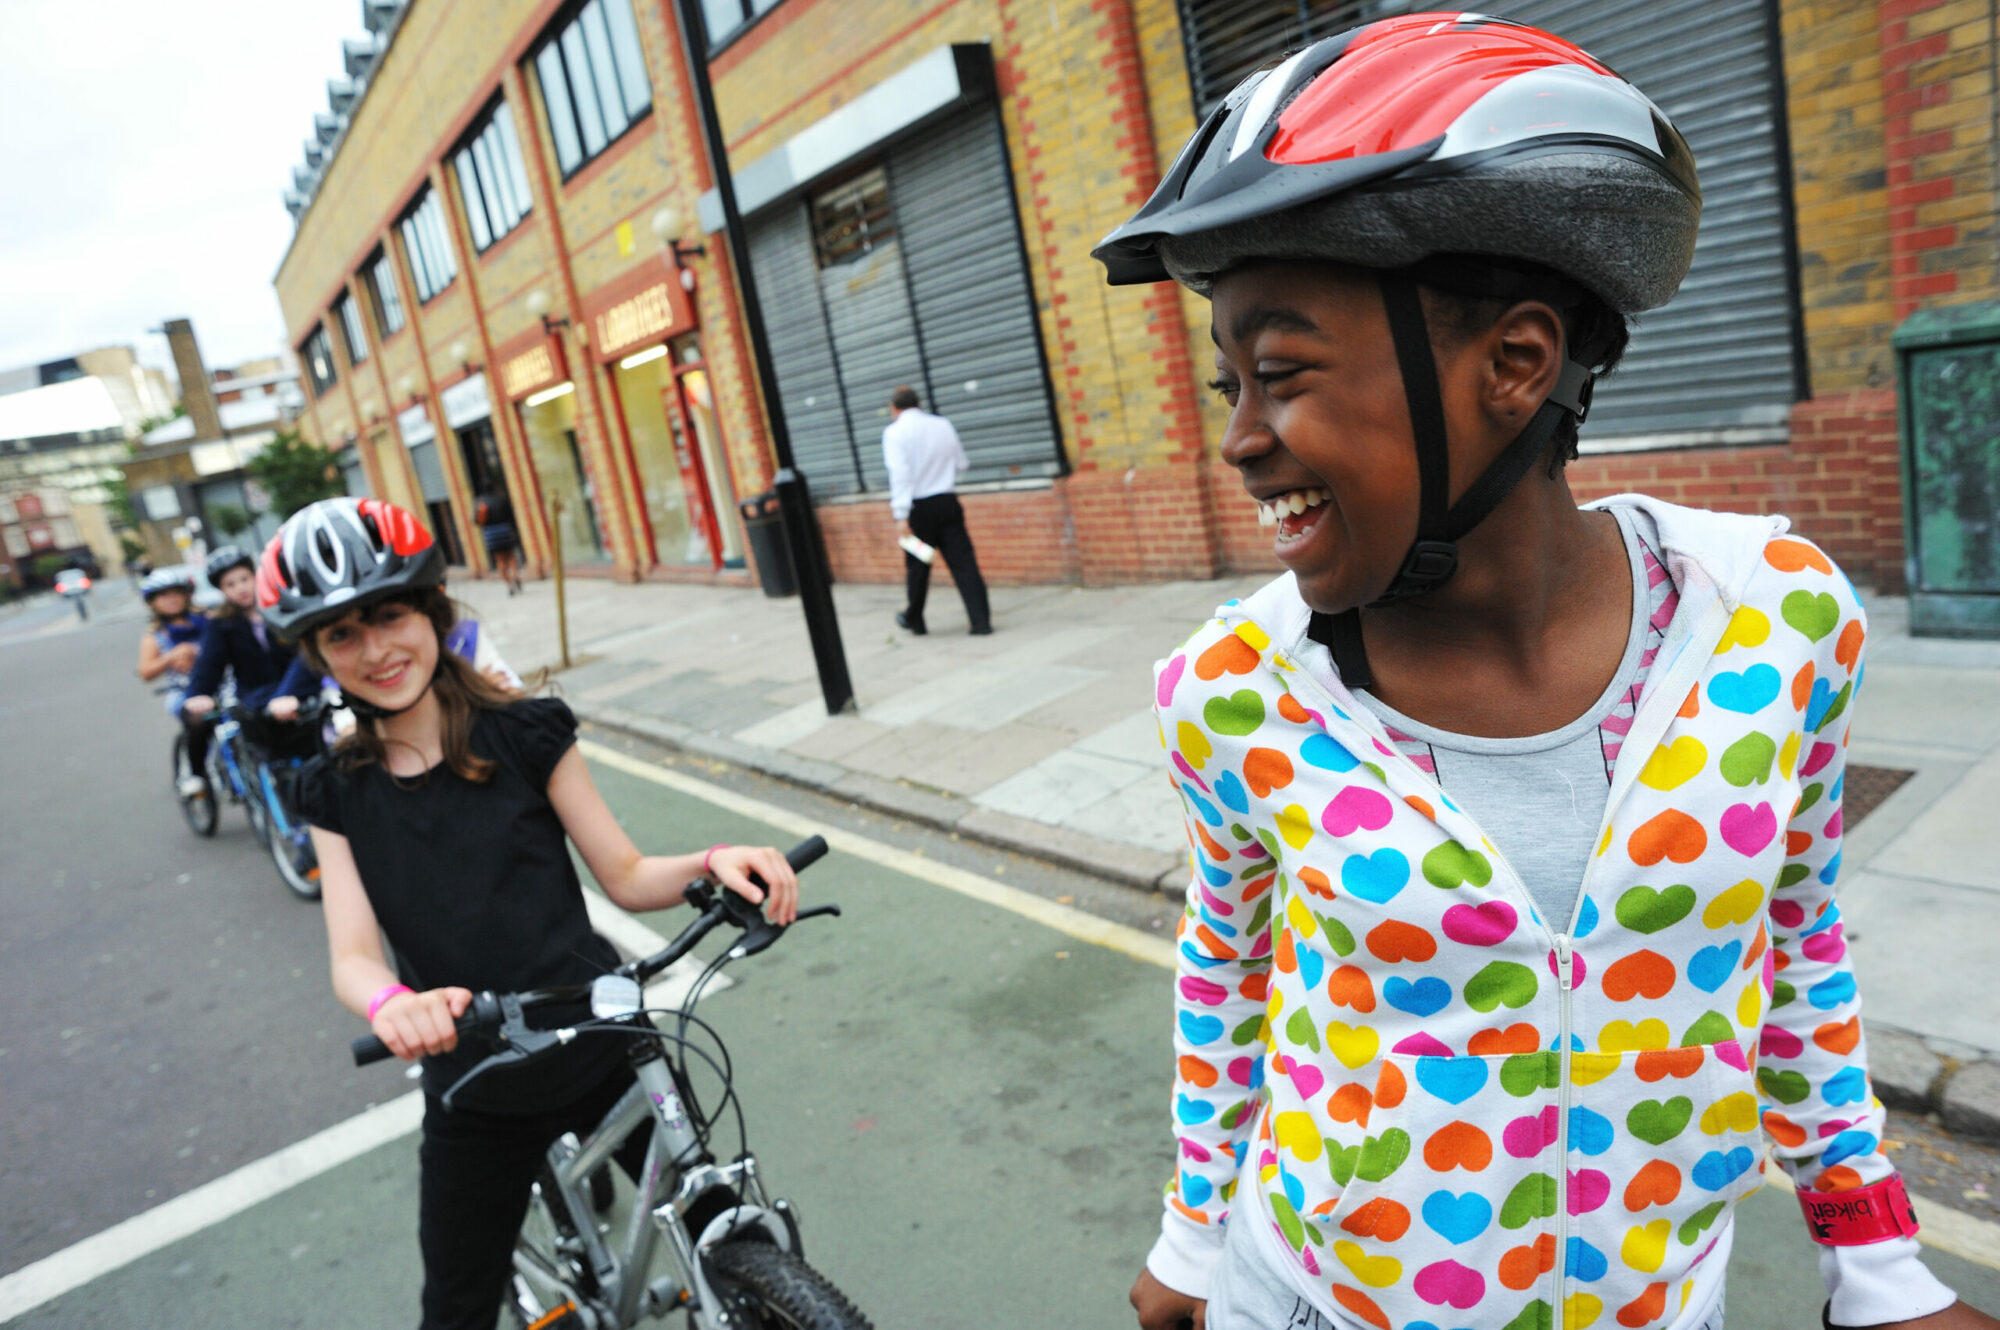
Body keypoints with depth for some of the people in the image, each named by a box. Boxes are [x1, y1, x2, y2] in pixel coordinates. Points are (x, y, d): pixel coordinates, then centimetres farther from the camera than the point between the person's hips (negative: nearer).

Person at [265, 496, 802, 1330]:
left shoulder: (527, 733, -8)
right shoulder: (339, 792, -2)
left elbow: (625, 875, -5)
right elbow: (352, 956, -12)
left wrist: (711, 865, -26)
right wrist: (391, 1002, -35)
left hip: (606, 1051, -1)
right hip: (476, 1098, 2)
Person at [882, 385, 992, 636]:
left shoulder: (895, 432, -7)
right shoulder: (943, 425, 8)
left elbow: (899, 474, -16)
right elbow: (961, 464, 15)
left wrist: (901, 515, -18)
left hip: (919, 508, -3)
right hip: (947, 502, 3)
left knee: (917, 567, 12)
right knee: (963, 561, 0)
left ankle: (914, 620, 28)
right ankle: (981, 621, -5)